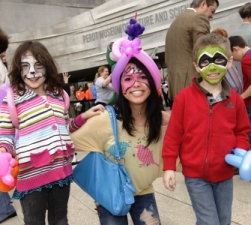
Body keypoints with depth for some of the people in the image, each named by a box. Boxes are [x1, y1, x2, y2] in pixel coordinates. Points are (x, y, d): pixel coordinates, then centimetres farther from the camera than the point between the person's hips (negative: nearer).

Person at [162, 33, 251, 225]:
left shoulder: (235, 99, -1)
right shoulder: (185, 97, -10)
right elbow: (173, 134, -6)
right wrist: (169, 167, -7)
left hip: (225, 175, 4)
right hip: (195, 175, -4)